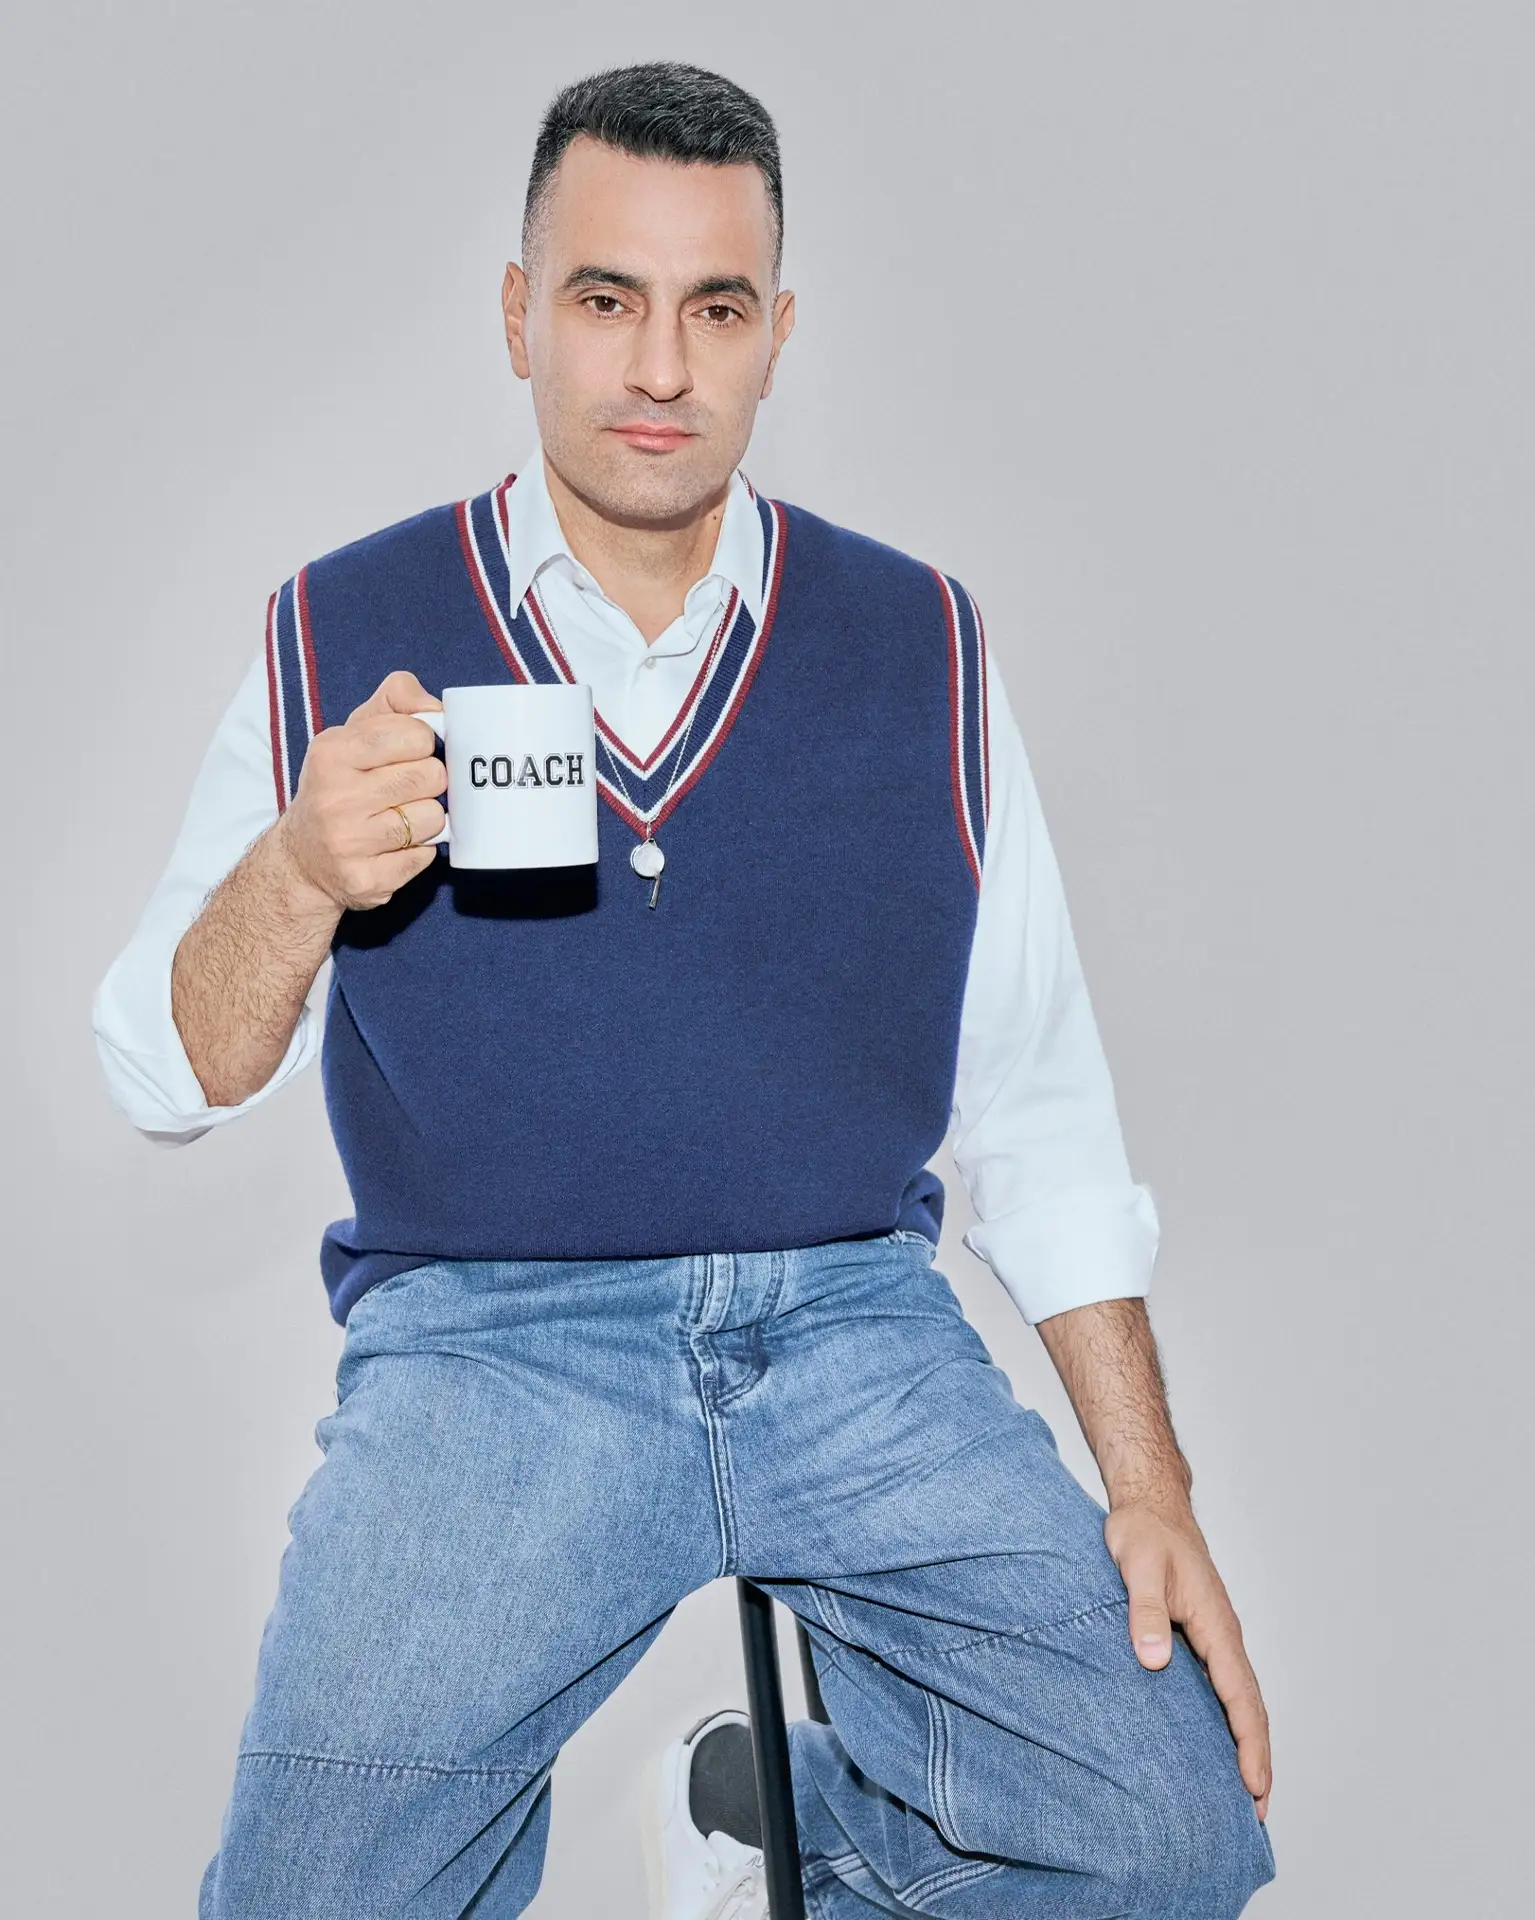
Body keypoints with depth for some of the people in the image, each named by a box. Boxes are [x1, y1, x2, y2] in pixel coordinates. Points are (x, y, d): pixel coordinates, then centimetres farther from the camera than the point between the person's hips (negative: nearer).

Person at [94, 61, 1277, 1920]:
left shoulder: (919, 645, 9)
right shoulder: (341, 634, 5)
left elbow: (1033, 1105, 10)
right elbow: (170, 1077, 5)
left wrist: (1152, 1488, 3)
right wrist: (302, 872, -15)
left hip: (852, 1332, 2)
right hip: (482, 1347, -1)